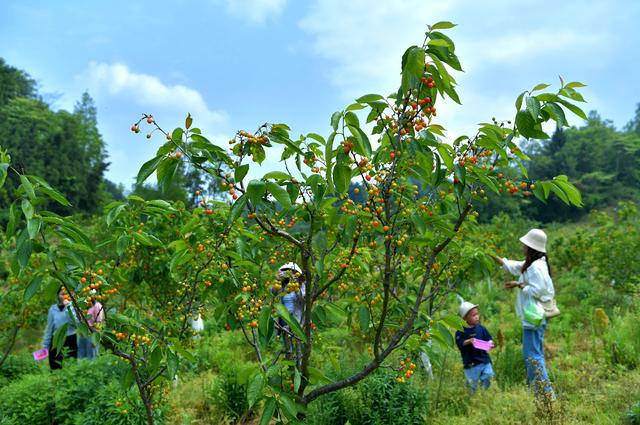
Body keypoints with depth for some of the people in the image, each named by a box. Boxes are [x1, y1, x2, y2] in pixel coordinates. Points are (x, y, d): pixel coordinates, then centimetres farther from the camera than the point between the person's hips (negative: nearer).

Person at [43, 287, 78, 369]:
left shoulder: (72, 307, -2)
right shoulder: (53, 309, 2)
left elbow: (76, 323, -18)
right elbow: (49, 328, 8)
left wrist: (68, 307, -20)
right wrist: (45, 345, 8)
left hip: (70, 341, -2)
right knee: (55, 368, 5)